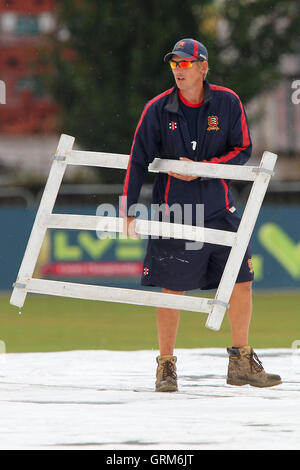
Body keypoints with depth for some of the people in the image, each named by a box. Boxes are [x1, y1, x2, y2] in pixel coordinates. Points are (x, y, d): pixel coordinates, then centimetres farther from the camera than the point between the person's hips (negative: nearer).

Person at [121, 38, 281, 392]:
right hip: (173, 211, -2)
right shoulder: (158, 109, -5)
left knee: (241, 282, 0)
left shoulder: (227, 103, -2)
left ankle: (241, 363, 13)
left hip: (219, 209, 2)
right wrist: (128, 210, -8)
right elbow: (138, 161, -2)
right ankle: (166, 367, 9)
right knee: (172, 289, -3)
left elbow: (242, 151, -1)